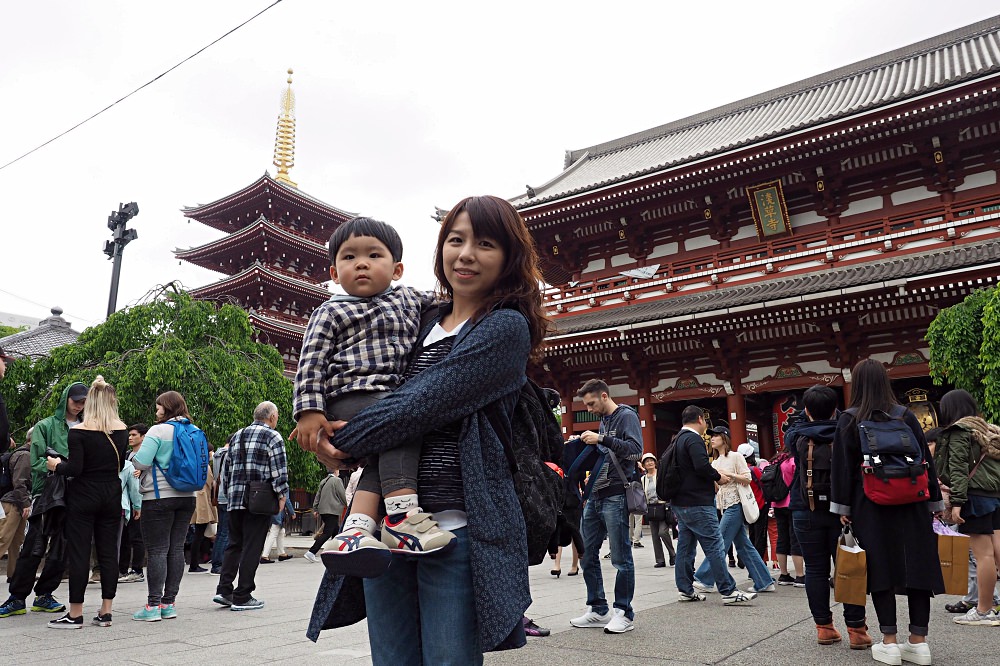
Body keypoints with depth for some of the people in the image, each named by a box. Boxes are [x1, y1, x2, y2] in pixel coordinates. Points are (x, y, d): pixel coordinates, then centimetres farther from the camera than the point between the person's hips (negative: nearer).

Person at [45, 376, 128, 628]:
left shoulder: (79, 431, -11)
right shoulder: (122, 430, 1)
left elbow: (75, 469, -14)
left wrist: (56, 465, 4)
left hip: (84, 496, -4)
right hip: (111, 495, 4)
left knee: (79, 553, 3)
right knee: (108, 552, 8)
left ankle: (75, 614, 8)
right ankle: (105, 612, 12)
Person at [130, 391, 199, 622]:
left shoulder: (158, 431, -10)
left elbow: (141, 462, -14)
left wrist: (133, 456, 7)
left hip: (160, 497, -6)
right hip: (187, 497, 6)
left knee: (156, 550, -2)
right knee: (176, 548, 8)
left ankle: (153, 605, 0)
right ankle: (169, 603, 14)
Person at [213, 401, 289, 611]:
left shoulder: (237, 436, 18)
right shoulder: (273, 437, -3)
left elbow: (225, 470, 20)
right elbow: (279, 471, -10)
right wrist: (281, 497, -3)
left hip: (234, 499, 7)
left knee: (233, 544, 16)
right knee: (251, 547, -2)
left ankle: (224, 589, 11)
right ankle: (242, 597, 1)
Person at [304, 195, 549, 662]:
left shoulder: (507, 327, -7)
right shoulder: (425, 322, 14)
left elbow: (424, 404, -15)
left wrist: (346, 442, -6)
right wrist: (316, 423, -1)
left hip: (457, 528, -6)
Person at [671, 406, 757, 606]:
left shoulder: (678, 440, 17)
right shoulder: (694, 439, -13)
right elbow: (702, 466, -25)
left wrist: (714, 474, 15)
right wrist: (718, 477, -8)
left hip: (679, 503, 10)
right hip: (697, 503, -10)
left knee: (685, 545, 11)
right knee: (715, 546, -6)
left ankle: (685, 589, 16)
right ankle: (729, 592, -3)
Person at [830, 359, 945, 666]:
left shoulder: (849, 420, -4)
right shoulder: (906, 416, 4)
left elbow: (843, 466, -5)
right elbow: (926, 461, 6)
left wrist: (842, 507, 0)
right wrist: (935, 502, 13)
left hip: (870, 506, -2)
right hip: (911, 504, 3)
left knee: (880, 568, 2)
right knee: (916, 564, 7)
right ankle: (918, 641, 11)